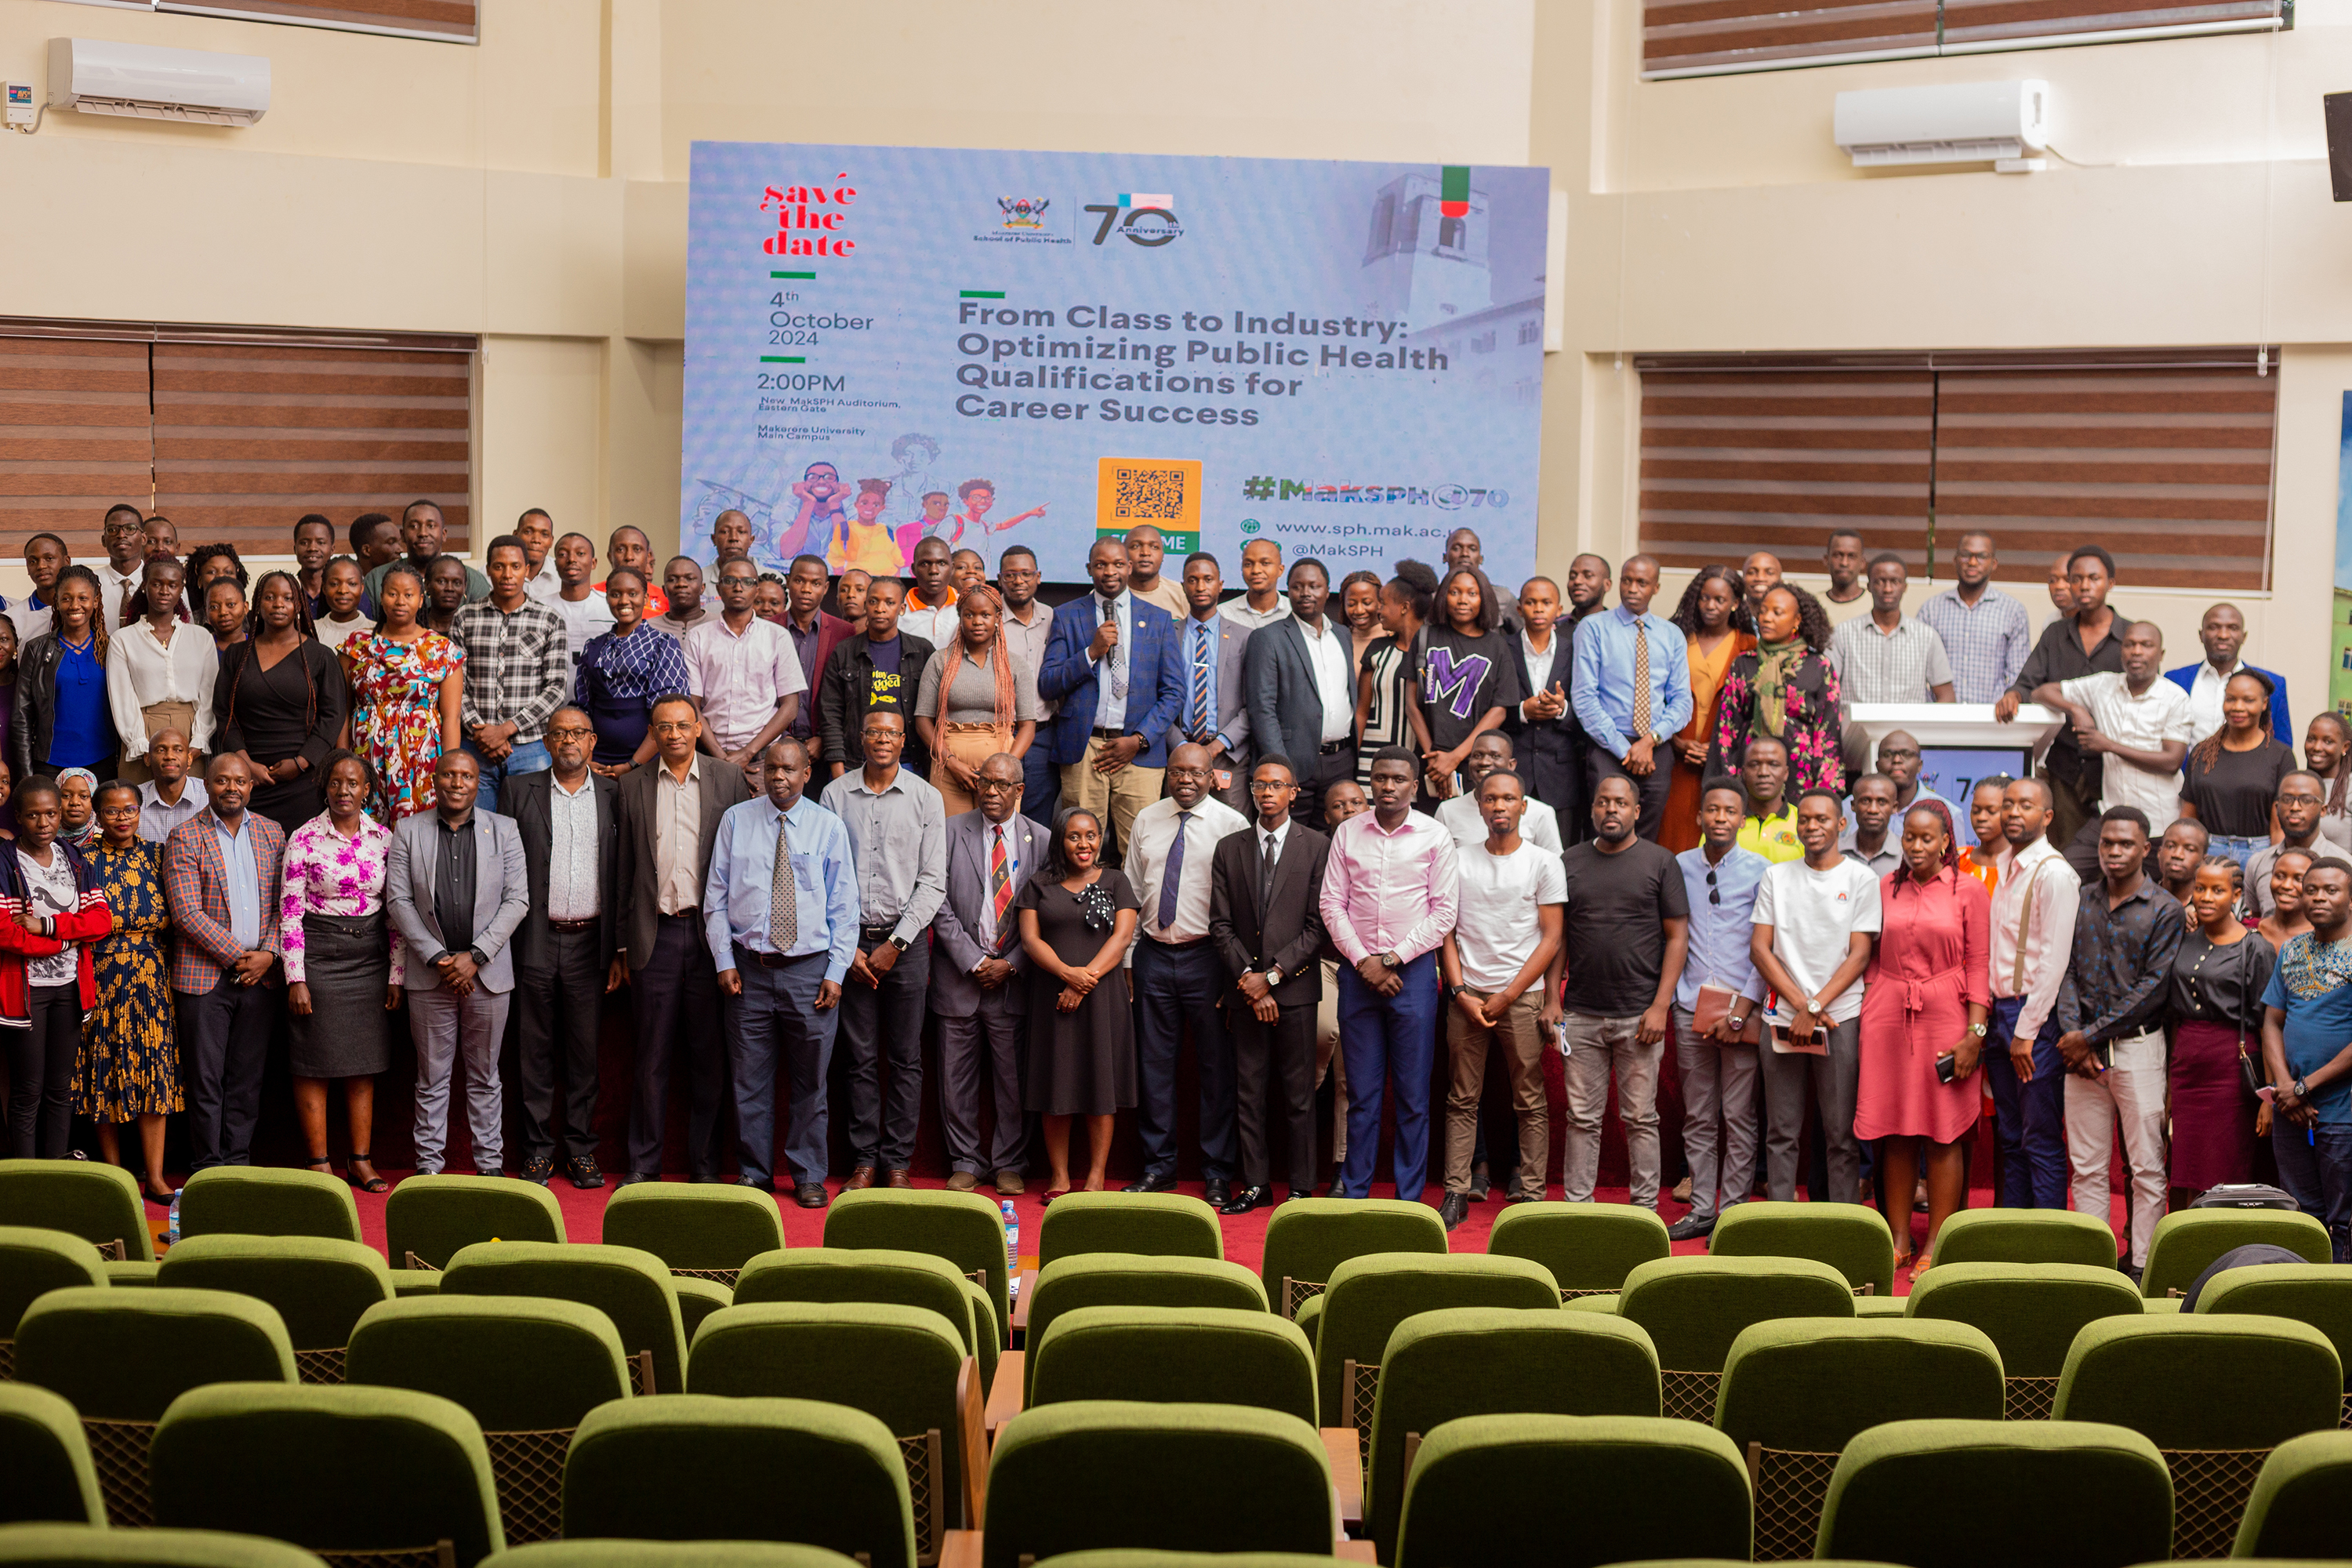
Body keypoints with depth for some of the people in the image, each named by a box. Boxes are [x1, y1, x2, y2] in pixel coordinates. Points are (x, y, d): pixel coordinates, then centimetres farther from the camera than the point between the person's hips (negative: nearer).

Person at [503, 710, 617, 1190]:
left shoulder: (612, 795, 7)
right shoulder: (521, 792, 6)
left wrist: (620, 948, 0)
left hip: (590, 941, 0)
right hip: (537, 940, 0)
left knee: (585, 1051, 5)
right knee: (535, 1050, 4)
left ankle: (581, 1150, 13)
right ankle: (538, 1152, 11)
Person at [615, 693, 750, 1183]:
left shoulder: (729, 778, 4)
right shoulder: (633, 785, 8)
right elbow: (624, 868, 10)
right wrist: (622, 944, 7)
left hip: (712, 931, -1)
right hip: (656, 935, 1)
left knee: (711, 1056, 4)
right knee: (652, 1056, 4)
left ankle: (705, 1162, 13)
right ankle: (644, 1162, 12)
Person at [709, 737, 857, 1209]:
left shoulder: (829, 827, 3)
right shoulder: (736, 821, 5)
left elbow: (844, 908, 3)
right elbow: (716, 898, 7)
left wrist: (836, 972, -4)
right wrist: (724, 961, -1)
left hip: (810, 969, -1)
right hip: (749, 968, 1)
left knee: (810, 1082, 5)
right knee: (750, 1081, 5)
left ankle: (808, 1177, 15)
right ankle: (753, 1174, 17)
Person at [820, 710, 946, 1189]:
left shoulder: (926, 798, 3)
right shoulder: (836, 795, 4)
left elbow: (933, 881, 1)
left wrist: (897, 942, -7)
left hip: (906, 941, 0)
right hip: (851, 940, 0)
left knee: (905, 1058, 1)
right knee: (860, 1056, 2)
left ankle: (897, 1162, 6)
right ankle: (864, 1161, 7)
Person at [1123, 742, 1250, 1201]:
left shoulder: (1232, 826, -4)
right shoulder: (1146, 821, 10)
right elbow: (1131, 892, 14)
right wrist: (1125, 957, 8)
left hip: (1207, 956, -4)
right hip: (1153, 954, 4)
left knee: (1215, 1064, 1)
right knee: (1154, 1062, 7)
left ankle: (1217, 1172, 10)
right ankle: (1158, 1166, 17)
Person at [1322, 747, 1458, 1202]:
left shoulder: (1435, 837, 0)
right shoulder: (1348, 833, 7)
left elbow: (1444, 912, -3)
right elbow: (1332, 904, 5)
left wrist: (1391, 959, -9)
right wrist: (1363, 960, -7)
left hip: (1413, 971, -2)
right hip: (1358, 971, 2)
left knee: (1413, 1095, 1)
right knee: (1361, 1092, 5)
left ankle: (1409, 1200, 6)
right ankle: (1353, 1193, 10)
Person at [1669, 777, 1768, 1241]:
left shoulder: (1759, 871, -1)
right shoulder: (1679, 867, 8)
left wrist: (1741, 1010, -10)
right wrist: (1669, 997, 5)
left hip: (1742, 1007, -3)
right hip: (1691, 1007, 3)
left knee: (1739, 1117, -1)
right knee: (1698, 1118, 7)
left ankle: (1732, 1211, 6)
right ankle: (1701, 1210, 13)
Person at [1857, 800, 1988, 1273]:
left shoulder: (1969, 891, 1)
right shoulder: (1886, 887, 11)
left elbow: (1979, 966, -2)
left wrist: (1975, 1033, -9)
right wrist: (1864, 1021, 7)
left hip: (1946, 1018, -3)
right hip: (1887, 1016, 3)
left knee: (1943, 1134, -1)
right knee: (1894, 1132, 5)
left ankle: (1937, 1244, 5)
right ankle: (1899, 1239, 13)